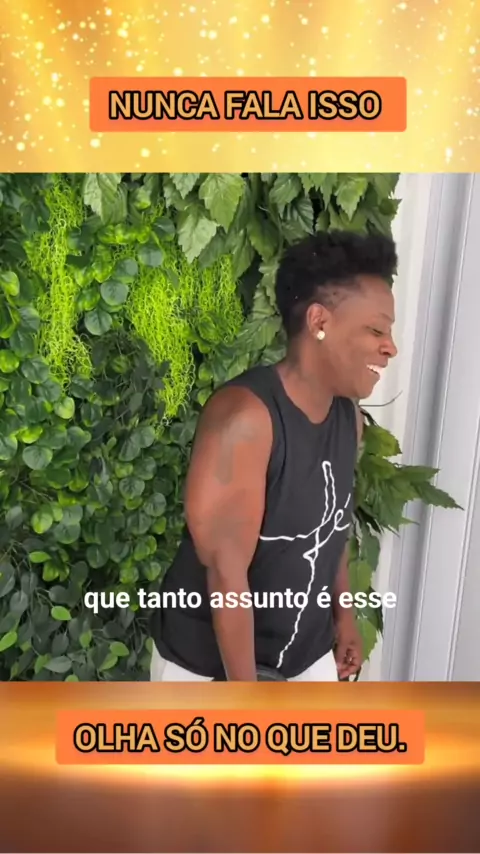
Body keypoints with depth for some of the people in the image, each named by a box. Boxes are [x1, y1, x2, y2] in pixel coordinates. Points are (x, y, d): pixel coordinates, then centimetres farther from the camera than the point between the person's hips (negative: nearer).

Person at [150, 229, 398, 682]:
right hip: (207, 655, -6)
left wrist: (343, 613, 16)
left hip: (304, 647, 7)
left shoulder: (347, 415, -5)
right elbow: (225, 569, -27)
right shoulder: (243, 414, -29)